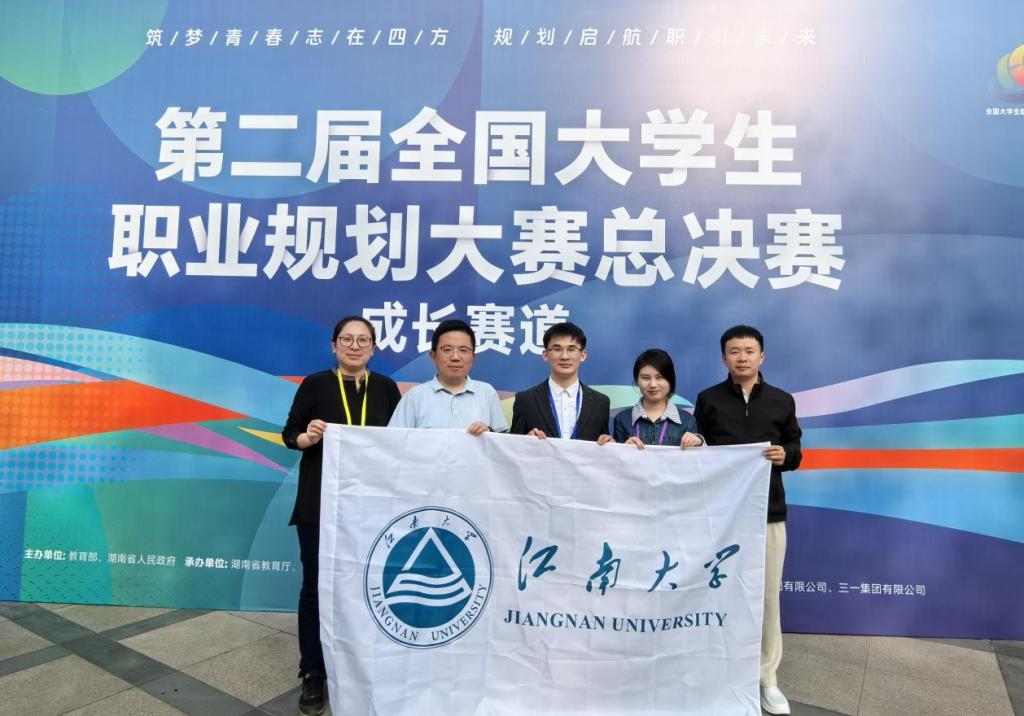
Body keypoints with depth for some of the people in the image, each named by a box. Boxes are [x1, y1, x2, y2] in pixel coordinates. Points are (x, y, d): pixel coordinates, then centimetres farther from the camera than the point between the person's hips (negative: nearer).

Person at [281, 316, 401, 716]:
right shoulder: (315, 384, -2)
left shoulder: (386, 388, 4)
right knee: (316, 585, 4)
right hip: (320, 501, -2)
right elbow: (289, 434, 0)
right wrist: (308, 437, -20)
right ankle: (313, 674, 19)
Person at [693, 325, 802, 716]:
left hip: (768, 510, 1)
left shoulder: (782, 401, 7)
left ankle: (767, 677, 20)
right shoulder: (708, 399, 4)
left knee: (767, 595, 6)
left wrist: (785, 455, -9)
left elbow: (795, 448, 11)